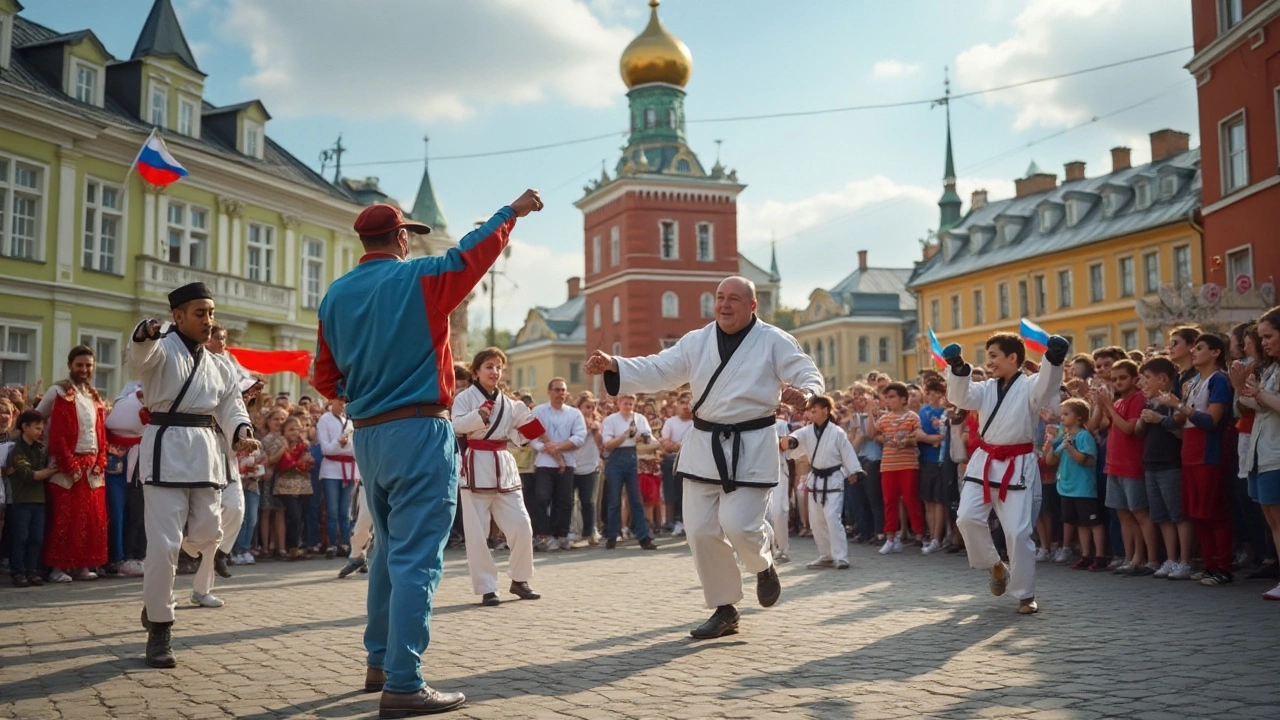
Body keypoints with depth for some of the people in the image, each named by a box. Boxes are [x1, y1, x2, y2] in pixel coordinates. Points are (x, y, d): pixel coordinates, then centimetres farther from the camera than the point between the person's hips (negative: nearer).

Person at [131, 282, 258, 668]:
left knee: (207, 536, 11)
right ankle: (159, 629, 5)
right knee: (163, 543, -8)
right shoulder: (162, 348, -5)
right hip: (167, 450, -7)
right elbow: (141, 354, -29)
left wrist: (242, 432, -12)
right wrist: (145, 333, -53)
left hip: (206, 452, 7)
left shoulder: (218, 367, 17)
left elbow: (231, 405, 10)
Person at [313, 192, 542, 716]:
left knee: (389, 551, 20)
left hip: (366, 436, 7)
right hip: (418, 433, -7)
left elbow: (326, 379, 11)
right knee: (416, 559, -6)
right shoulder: (419, 278, -8)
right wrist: (514, 211, 16)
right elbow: (474, 253, 3)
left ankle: (380, 662, 29)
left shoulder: (336, 295, 8)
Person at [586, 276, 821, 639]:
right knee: (701, 529, 4)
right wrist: (613, 365, -16)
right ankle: (724, 609, 20)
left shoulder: (774, 341, -5)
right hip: (704, 446, 5)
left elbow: (808, 374, -7)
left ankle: (763, 566, 25)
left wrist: (804, 394, -32)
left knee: (738, 525, -13)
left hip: (751, 447, -5)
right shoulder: (697, 341, 6)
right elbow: (658, 370, 0)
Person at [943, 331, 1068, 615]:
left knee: (1018, 532, -5)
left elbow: (1046, 389, -27)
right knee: (967, 518, -8)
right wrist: (958, 369, -20)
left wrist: (1054, 359, -45)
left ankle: (1026, 595, 13)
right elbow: (961, 397, -3)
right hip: (985, 461, 5)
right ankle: (995, 565, 20)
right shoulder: (987, 389, 11)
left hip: (1018, 466, -5)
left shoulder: (1029, 386, -5)